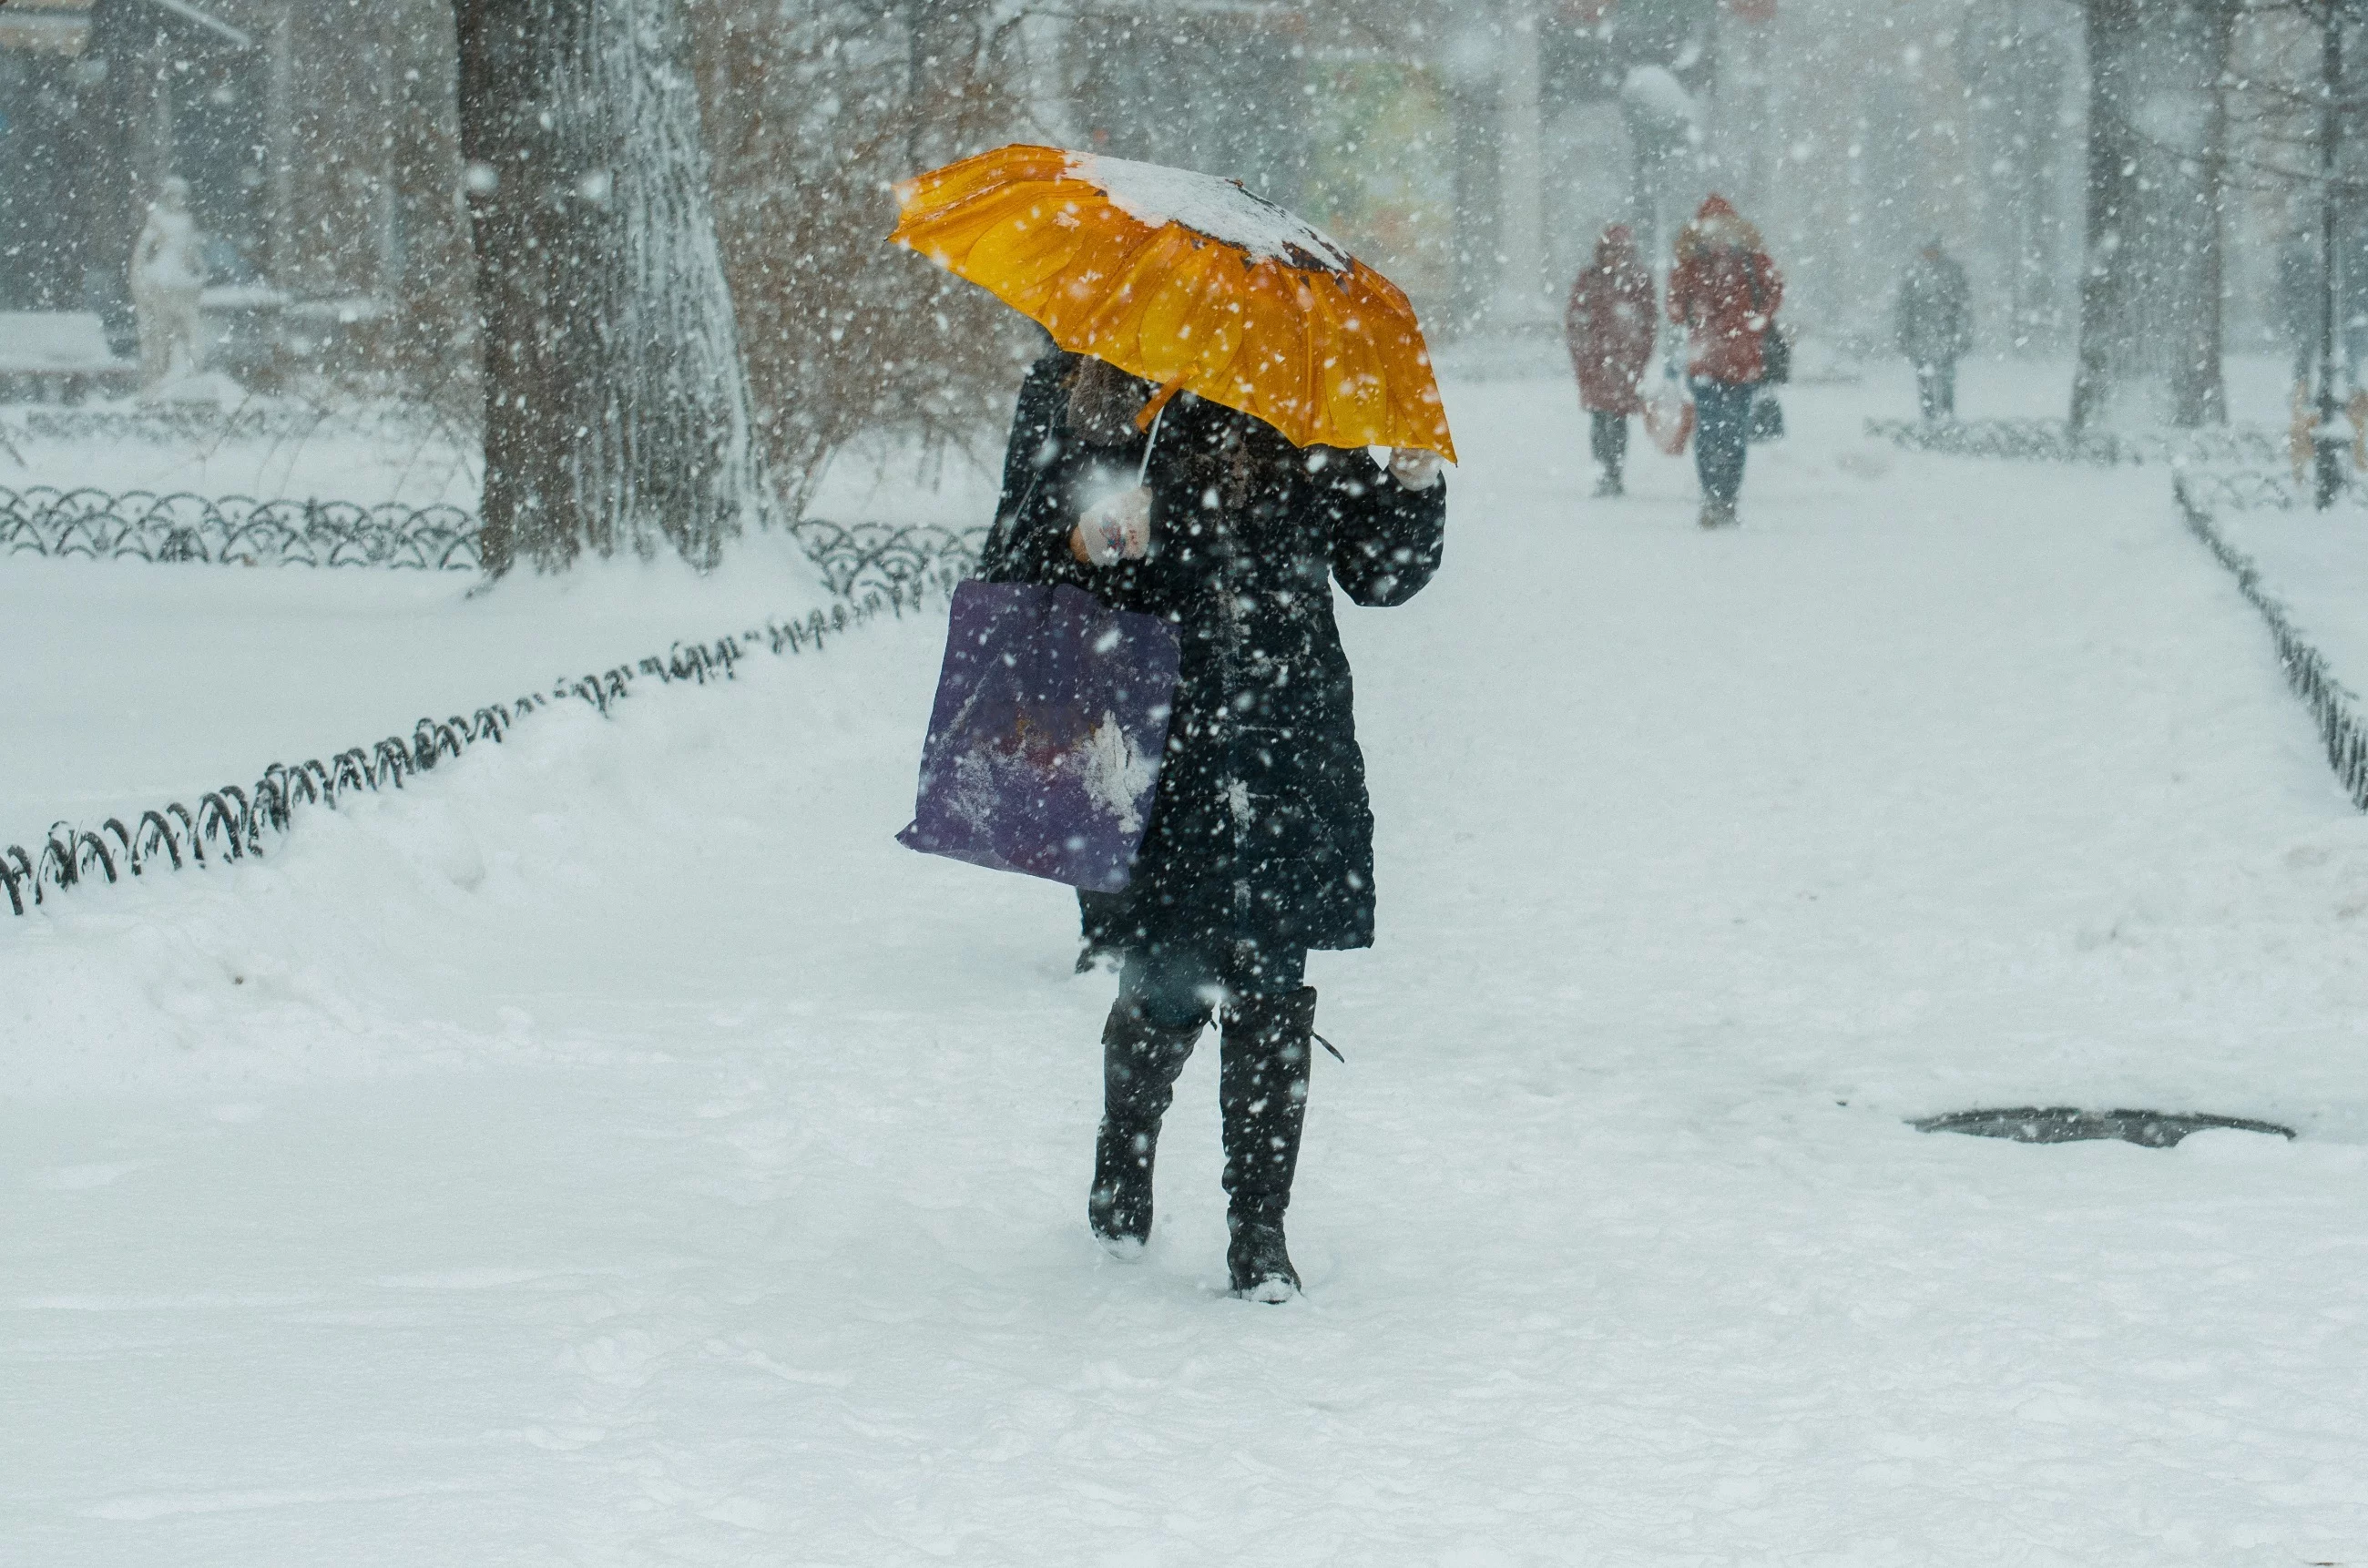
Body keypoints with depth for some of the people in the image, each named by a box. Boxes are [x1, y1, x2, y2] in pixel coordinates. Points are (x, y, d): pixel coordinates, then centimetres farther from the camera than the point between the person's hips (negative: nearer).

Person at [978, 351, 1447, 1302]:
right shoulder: (1071, 396, 5)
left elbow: (1380, 573, 14)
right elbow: (1011, 570, 6)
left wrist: (1414, 482, -5)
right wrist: (1080, 543, -15)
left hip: (1286, 747, 1)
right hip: (1144, 748, -1)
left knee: (1268, 985, -2)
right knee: (1167, 982, 0)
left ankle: (1259, 1233, 10)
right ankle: (1120, 1182, 29)